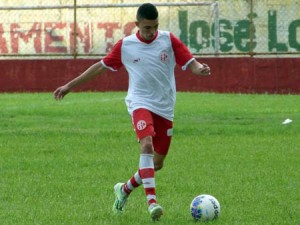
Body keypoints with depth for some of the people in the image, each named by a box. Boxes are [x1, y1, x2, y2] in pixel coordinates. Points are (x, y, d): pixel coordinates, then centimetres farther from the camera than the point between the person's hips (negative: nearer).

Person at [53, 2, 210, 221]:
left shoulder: (168, 40, 0)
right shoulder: (125, 46, 1)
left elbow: (190, 63, -4)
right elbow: (101, 66, 11)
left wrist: (200, 69, -29)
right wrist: (70, 85, 14)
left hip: (165, 108, 3)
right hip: (140, 102, -3)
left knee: (157, 163, 7)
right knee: (147, 145, -29)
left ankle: (125, 189, 34)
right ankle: (152, 201, -37)